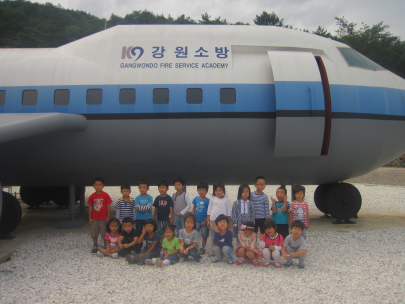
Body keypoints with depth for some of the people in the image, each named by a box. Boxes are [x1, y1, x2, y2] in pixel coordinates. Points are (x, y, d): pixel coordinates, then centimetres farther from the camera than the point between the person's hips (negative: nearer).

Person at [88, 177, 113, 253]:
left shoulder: (106, 195, -7)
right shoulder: (92, 196, 0)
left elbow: (108, 207, -5)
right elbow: (90, 207, 5)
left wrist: (108, 217, -7)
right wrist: (90, 218, 4)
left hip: (103, 219, -3)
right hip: (94, 219, 3)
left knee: (104, 234, 3)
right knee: (94, 234, 9)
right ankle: (95, 246, 24)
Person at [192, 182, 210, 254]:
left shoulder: (208, 201, -10)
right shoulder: (196, 199, 1)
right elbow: (194, 208, 11)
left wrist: (205, 221, -10)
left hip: (204, 221, -2)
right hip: (196, 221, 3)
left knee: (204, 236, 8)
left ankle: (202, 248, 25)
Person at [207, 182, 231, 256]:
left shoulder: (226, 199, 3)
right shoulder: (212, 199, 8)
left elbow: (228, 211, 6)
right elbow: (209, 210, 11)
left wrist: (228, 221, 2)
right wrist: (208, 220, 6)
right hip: (213, 220, 2)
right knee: (213, 236, 7)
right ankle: (213, 250, 16)